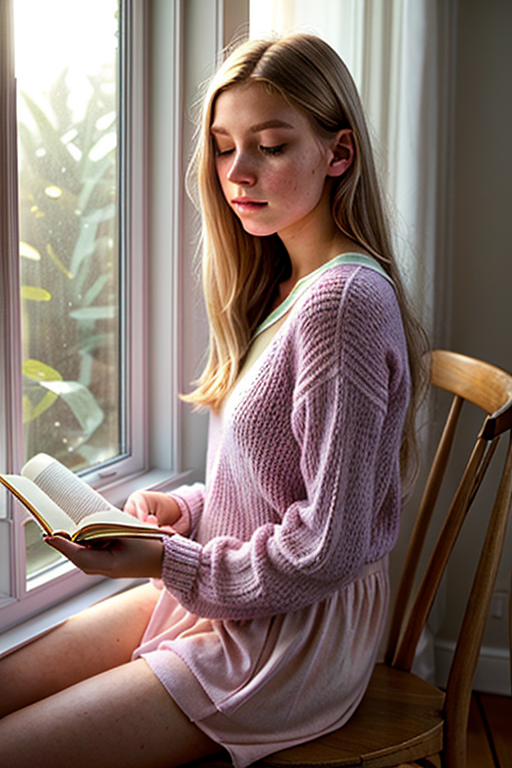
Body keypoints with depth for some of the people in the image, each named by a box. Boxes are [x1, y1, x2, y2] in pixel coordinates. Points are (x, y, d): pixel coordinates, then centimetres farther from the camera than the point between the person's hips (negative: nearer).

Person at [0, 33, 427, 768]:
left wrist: (167, 562, -16)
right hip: (214, 595, 9)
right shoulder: (283, 289, 8)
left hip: (294, 632, -9)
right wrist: (183, 507, -1)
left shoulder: (344, 300, -22)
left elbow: (328, 545, -23)